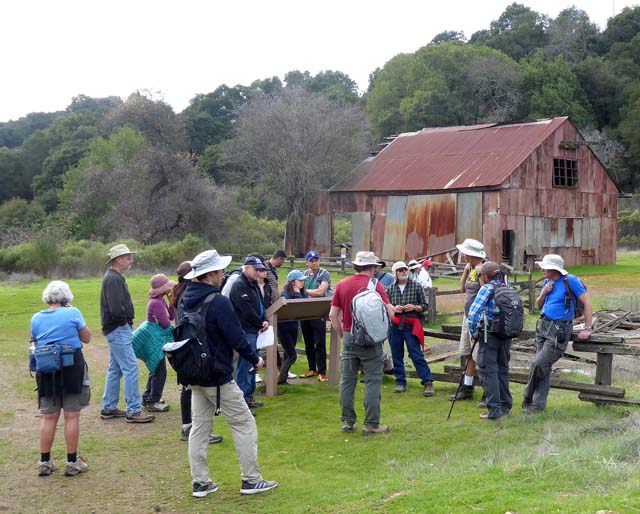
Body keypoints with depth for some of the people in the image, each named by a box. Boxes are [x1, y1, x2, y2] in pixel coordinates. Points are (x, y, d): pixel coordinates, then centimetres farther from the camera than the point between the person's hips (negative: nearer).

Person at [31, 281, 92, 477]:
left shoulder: (36, 318, 2)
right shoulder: (73, 313, -8)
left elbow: (36, 343, 11)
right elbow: (86, 338, 2)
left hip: (46, 369, 3)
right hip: (71, 368, -3)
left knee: (49, 417, 12)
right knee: (72, 416, 3)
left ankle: (44, 462, 16)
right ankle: (72, 463, 8)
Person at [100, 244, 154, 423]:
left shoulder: (115, 277, 16)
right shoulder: (113, 279, -17)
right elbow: (116, 308, -27)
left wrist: (125, 322, 9)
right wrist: (124, 321, -13)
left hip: (117, 329, 11)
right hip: (118, 329, -11)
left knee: (115, 369, 16)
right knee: (131, 368, -9)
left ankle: (108, 408, 23)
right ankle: (133, 411, -7)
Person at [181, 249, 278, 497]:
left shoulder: (186, 300, 5)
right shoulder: (219, 302, -20)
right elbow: (236, 337, -19)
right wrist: (255, 359, -5)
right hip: (218, 377, -8)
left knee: (200, 426, 12)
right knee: (244, 425, 3)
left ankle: (200, 483, 15)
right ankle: (251, 480, 7)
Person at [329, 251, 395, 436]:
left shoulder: (342, 285, 5)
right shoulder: (375, 285, -7)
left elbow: (333, 314, 5)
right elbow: (389, 311, -13)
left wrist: (342, 335, 14)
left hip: (349, 337, 4)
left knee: (347, 381, 10)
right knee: (372, 382, 1)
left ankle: (347, 421, 14)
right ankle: (371, 424, 1)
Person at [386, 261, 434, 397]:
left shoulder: (416, 286, 3)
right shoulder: (390, 289, 8)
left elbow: (424, 306, 6)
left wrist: (414, 307, -13)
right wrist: (393, 309, -7)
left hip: (411, 326, -3)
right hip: (394, 326, 3)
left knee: (417, 355, -8)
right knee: (396, 355, 6)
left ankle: (428, 382, -4)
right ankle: (400, 383, 17)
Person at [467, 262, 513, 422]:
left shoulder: (487, 289, -10)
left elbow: (473, 312, -18)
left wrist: (473, 332, -6)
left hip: (489, 335, -6)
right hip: (506, 334, 6)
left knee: (489, 371, -2)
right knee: (502, 369, 16)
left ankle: (495, 411, -4)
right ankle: (505, 406, 24)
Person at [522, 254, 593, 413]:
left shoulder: (570, 281, -11)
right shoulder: (547, 282, 9)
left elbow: (587, 303, -10)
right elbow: (539, 306, 17)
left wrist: (587, 328, -12)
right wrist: (543, 293, -4)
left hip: (559, 330, -7)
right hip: (543, 326, 7)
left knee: (538, 364, -11)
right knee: (544, 368, 9)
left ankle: (528, 398, 7)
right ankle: (538, 404, 15)